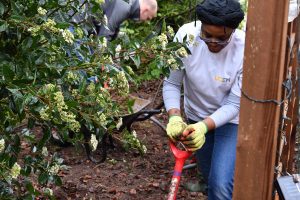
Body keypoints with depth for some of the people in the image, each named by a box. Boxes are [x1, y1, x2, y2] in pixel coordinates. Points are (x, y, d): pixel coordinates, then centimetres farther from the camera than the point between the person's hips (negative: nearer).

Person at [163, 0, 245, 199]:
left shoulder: (245, 50, -29)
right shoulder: (187, 35, -25)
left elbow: (234, 104, -23)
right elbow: (172, 83, -16)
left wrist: (204, 127, -39)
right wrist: (174, 117, -33)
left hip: (230, 119, -3)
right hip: (196, 115, 3)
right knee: (210, 177, 19)